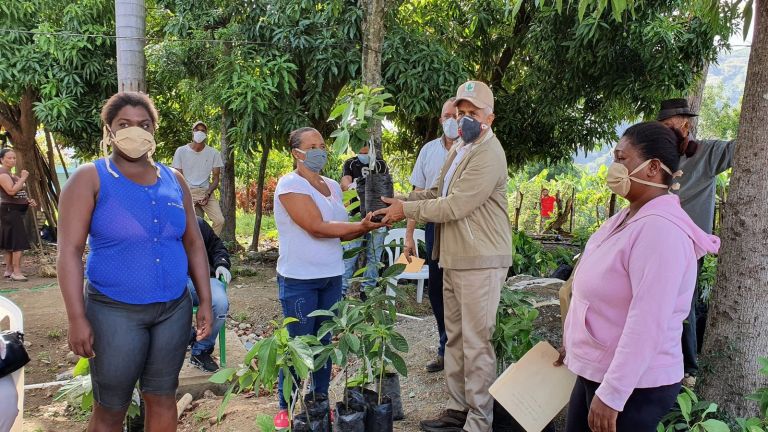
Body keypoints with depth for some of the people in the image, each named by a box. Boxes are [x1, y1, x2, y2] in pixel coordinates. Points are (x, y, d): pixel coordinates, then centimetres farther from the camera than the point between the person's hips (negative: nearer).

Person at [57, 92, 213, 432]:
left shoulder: (174, 180, 7)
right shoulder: (90, 178, -6)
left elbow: (194, 243, 10)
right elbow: (69, 251, -11)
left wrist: (205, 301, 6)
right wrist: (77, 318, -16)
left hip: (175, 309, 4)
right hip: (115, 312, -3)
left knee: (162, 398, 15)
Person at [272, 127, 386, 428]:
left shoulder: (332, 186, 10)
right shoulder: (290, 184, -12)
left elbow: (340, 231, 9)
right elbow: (317, 227, -22)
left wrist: (365, 226, -10)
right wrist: (361, 225, -21)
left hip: (331, 277, 6)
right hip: (299, 280, -6)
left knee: (324, 342, 14)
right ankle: (285, 408, 21)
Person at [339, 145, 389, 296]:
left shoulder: (381, 164, 10)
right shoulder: (349, 164, 6)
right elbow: (345, 184, -10)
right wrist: (355, 185, -33)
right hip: (356, 216, -1)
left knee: (373, 257, 6)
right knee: (349, 255, -3)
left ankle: (368, 290, 17)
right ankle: (342, 291, 4)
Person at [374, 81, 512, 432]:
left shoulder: (488, 155, -16)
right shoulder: (458, 148, 16)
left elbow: (454, 206, -22)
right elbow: (438, 192, 16)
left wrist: (406, 210, -13)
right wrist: (400, 201, 1)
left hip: (480, 261, -10)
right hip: (454, 258, 10)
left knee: (476, 342, -2)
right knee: (455, 337, 16)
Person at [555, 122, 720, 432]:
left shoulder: (660, 227, -24)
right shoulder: (627, 217, 6)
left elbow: (646, 324, -28)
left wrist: (612, 394, -25)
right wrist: (573, 345, 20)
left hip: (635, 386, -9)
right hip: (594, 371, 9)